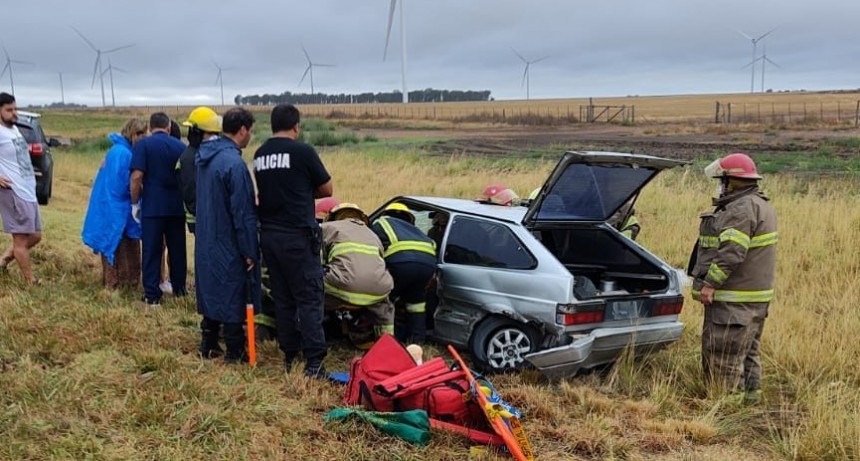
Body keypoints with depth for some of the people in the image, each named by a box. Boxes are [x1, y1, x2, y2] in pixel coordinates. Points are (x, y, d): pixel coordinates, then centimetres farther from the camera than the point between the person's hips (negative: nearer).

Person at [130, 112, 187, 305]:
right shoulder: (180, 146, 6)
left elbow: (136, 176, -14)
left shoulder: (143, 144, -5)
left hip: (152, 207, -3)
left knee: (152, 251, 3)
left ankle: (152, 295, 4)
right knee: (177, 249, 14)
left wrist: (135, 203, -3)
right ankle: (179, 288, 23)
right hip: (177, 206, 3)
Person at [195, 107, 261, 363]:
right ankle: (235, 354, 11)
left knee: (211, 290, 18)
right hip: (228, 245, -9)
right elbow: (243, 213, -21)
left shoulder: (206, 155, 5)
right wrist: (249, 252, -14)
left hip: (206, 240, 9)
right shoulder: (234, 163, -23)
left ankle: (208, 346, 29)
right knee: (233, 296, 2)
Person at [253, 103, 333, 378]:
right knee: (309, 298, -3)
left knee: (282, 297, 13)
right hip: (297, 236, -6)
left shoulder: (259, 155, 9)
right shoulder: (302, 152, -9)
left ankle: (290, 356, 19)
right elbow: (326, 189, 0)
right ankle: (314, 362, -5)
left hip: (269, 235, 6)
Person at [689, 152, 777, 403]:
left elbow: (731, 252, -26)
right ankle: (751, 395, 26)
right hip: (754, 294, 11)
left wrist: (710, 283, -22)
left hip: (734, 301, -11)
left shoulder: (743, 209, -18)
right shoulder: (759, 205, 17)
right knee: (748, 352, 18)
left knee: (724, 355, -4)